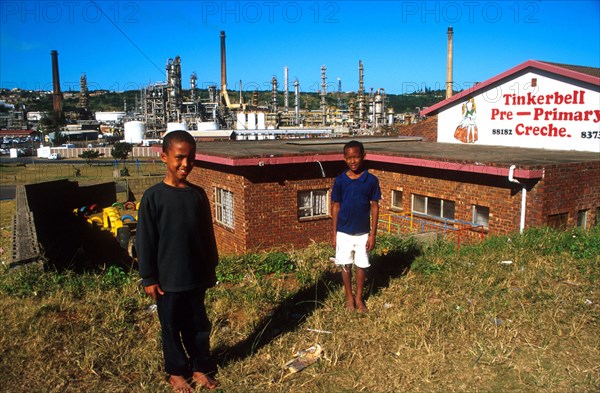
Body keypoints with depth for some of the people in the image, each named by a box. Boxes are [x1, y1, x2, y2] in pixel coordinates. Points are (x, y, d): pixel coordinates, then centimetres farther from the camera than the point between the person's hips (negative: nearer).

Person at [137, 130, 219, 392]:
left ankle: (200, 367, 35)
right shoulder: (153, 197, -12)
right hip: (167, 278, -3)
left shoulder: (198, 194, -1)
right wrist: (149, 278, -7)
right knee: (172, 327, 14)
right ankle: (176, 371, 33)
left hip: (196, 276, 3)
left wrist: (211, 269, 11)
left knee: (199, 324, 16)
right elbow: (145, 241, -8)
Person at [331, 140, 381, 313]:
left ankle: (359, 298, 29)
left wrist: (373, 234, -4)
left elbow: (374, 207, -2)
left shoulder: (371, 180, -8)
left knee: (361, 266, 11)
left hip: (363, 233, 0)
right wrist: (334, 234, 0)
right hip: (343, 232, 0)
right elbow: (336, 207, 0)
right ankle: (349, 297, 30)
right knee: (346, 266, 11)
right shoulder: (340, 180, -6)